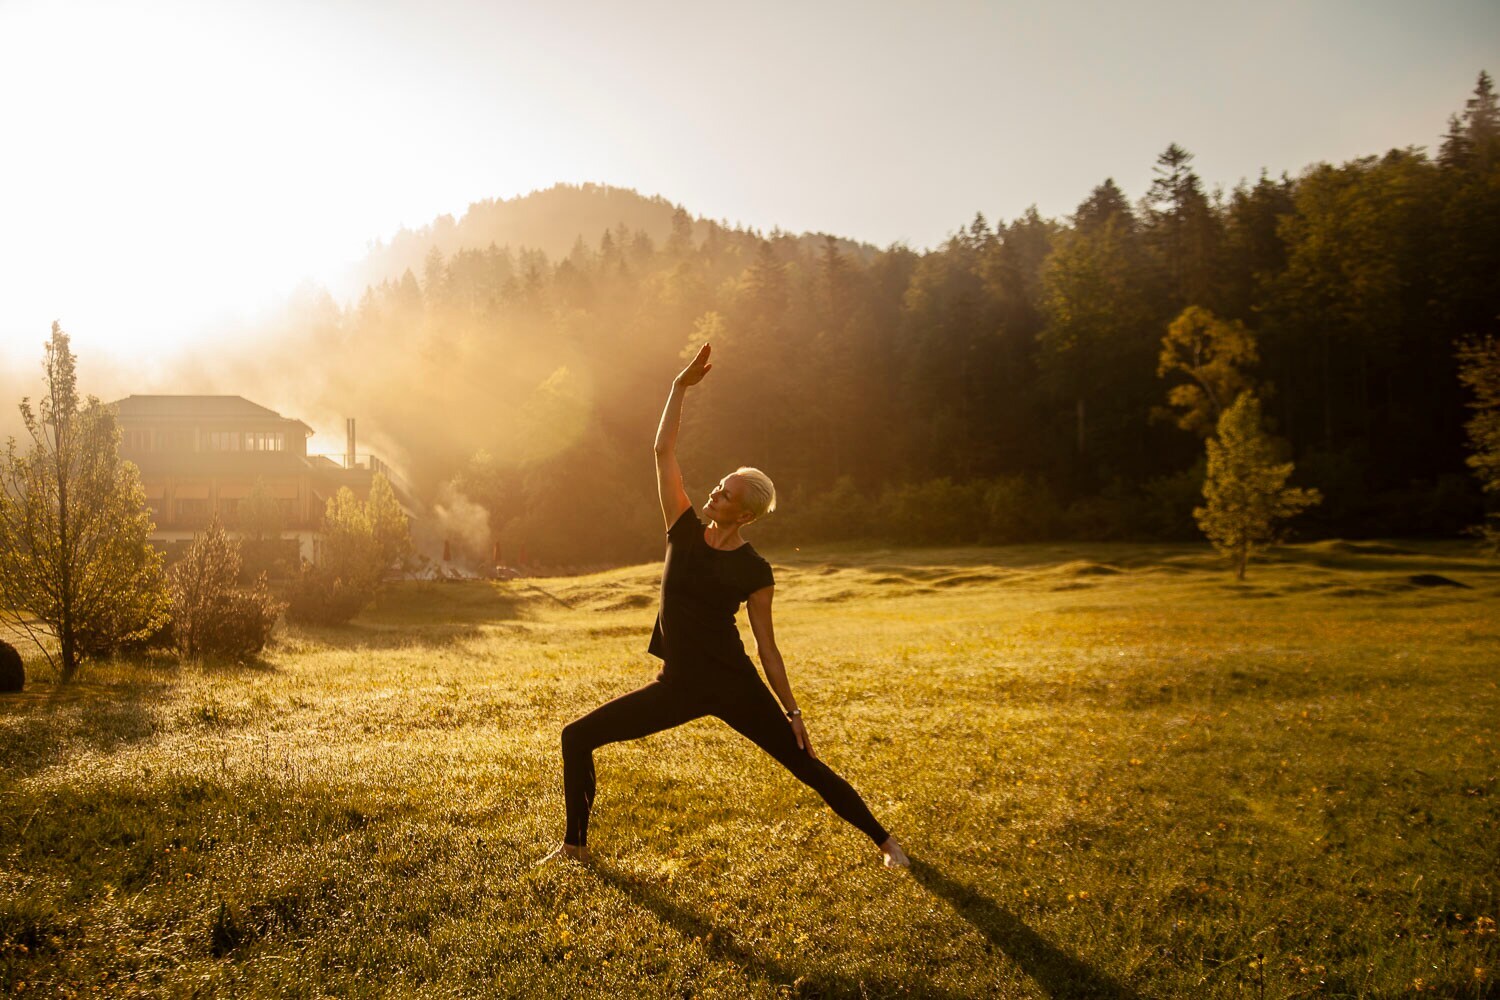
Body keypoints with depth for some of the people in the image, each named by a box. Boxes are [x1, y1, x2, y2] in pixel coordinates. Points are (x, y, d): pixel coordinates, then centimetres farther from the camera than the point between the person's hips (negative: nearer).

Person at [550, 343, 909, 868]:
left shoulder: (754, 571, -8)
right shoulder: (685, 531, 1)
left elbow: (767, 647, -2)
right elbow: (663, 450, -1)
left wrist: (792, 713, -2)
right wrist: (680, 387, -4)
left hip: (732, 685, -4)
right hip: (679, 687, 4)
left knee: (804, 764, -1)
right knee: (577, 738, 1)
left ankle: (884, 840, 17)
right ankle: (576, 844, 16)